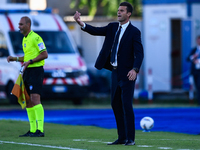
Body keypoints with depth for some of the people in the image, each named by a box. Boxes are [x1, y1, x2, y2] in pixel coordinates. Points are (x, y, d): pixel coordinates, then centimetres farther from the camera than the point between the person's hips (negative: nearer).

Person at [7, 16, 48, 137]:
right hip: (27, 72, 10)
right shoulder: (25, 39, 17)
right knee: (28, 102, 9)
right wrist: (15, 59, 17)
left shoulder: (35, 38, -12)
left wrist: (29, 61, -20)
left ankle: (40, 130, -20)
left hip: (36, 71, -10)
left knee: (35, 99, -17)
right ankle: (32, 130, 14)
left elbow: (44, 54, -16)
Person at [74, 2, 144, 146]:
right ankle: (122, 137, 16)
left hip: (127, 74, -7)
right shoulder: (113, 27, 8)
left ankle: (130, 138, -5)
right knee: (116, 104, 9)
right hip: (115, 72, 7)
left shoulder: (134, 32, -10)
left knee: (127, 105, -10)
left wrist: (135, 69, -32)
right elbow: (96, 31, -2)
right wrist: (81, 23, -18)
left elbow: (139, 53, -18)